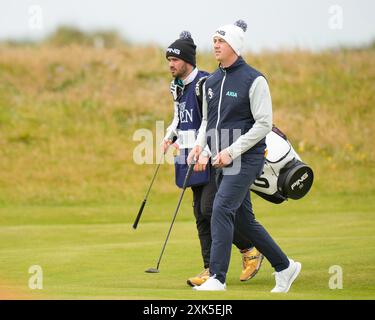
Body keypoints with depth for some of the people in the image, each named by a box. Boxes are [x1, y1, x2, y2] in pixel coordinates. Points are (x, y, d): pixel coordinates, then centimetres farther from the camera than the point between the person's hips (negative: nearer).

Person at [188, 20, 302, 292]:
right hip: (223, 160, 8)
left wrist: (232, 151, -18)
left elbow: (264, 124, -13)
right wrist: (200, 145, 3)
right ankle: (285, 267, 26)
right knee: (243, 219, 12)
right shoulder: (211, 82, 12)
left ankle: (217, 279, -20)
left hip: (246, 158, -8)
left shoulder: (253, 80, -10)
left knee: (222, 208, -20)